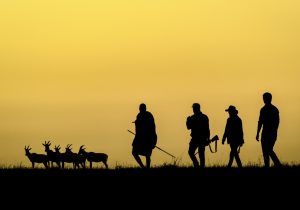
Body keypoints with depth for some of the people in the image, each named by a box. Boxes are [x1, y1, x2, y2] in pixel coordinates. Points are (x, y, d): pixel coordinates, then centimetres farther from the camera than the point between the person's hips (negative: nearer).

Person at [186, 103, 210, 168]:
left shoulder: (192, 118, -10)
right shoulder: (205, 117, 6)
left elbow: (189, 127, -3)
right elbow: (207, 129, 6)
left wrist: (188, 120, 14)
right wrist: (208, 138, 11)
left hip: (195, 138, -5)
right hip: (203, 139, 5)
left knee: (191, 152, 5)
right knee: (202, 154, 9)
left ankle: (196, 165, -10)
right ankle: (202, 166, 5)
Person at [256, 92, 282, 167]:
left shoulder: (264, 109, -8)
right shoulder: (275, 109, 9)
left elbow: (260, 122, -10)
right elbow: (277, 122, 12)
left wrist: (257, 134, -7)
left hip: (266, 133, -6)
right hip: (273, 133, 6)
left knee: (265, 152, -2)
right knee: (270, 151, 13)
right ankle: (278, 165, 0)